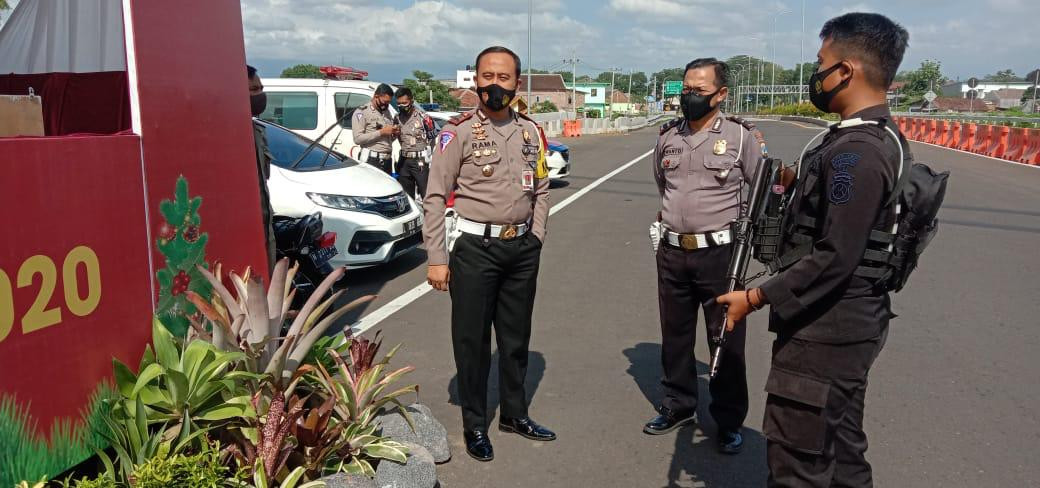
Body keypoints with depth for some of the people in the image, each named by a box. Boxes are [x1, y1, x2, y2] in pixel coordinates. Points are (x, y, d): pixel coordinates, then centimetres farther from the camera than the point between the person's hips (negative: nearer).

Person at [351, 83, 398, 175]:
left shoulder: (387, 112, 19)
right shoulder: (362, 112, -3)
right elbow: (358, 138, -15)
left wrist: (395, 134, 4)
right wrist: (381, 132, -15)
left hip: (387, 160, 7)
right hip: (371, 160, -7)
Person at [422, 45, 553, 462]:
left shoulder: (531, 132, 7)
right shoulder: (459, 131, -8)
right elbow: (435, 198, -9)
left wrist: (535, 238, 7)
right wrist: (437, 258, -13)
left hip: (522, 248, 5)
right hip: (474, 248, -4)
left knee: (516, 336, 17)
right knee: (472, 339, 6)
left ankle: (515, 413, 34)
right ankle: (474, 425, 22)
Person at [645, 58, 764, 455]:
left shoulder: (742, 136, -6)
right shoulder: (668, 137, 7)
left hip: (720, 253, -4)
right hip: (672, 253, 4)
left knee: (727, 340, 5)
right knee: (675, 335, 15)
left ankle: (729, 421, 19)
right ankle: (678, 406, 32)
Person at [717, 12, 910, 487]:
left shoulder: (854, 153, -24)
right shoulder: (882, 135, 9)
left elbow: (835, 257, -26)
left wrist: (755, 297, -19)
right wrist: (805, 185, 9)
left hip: (825, 328, -10)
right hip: (851, 321, 10)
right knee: (841, 446, 22)